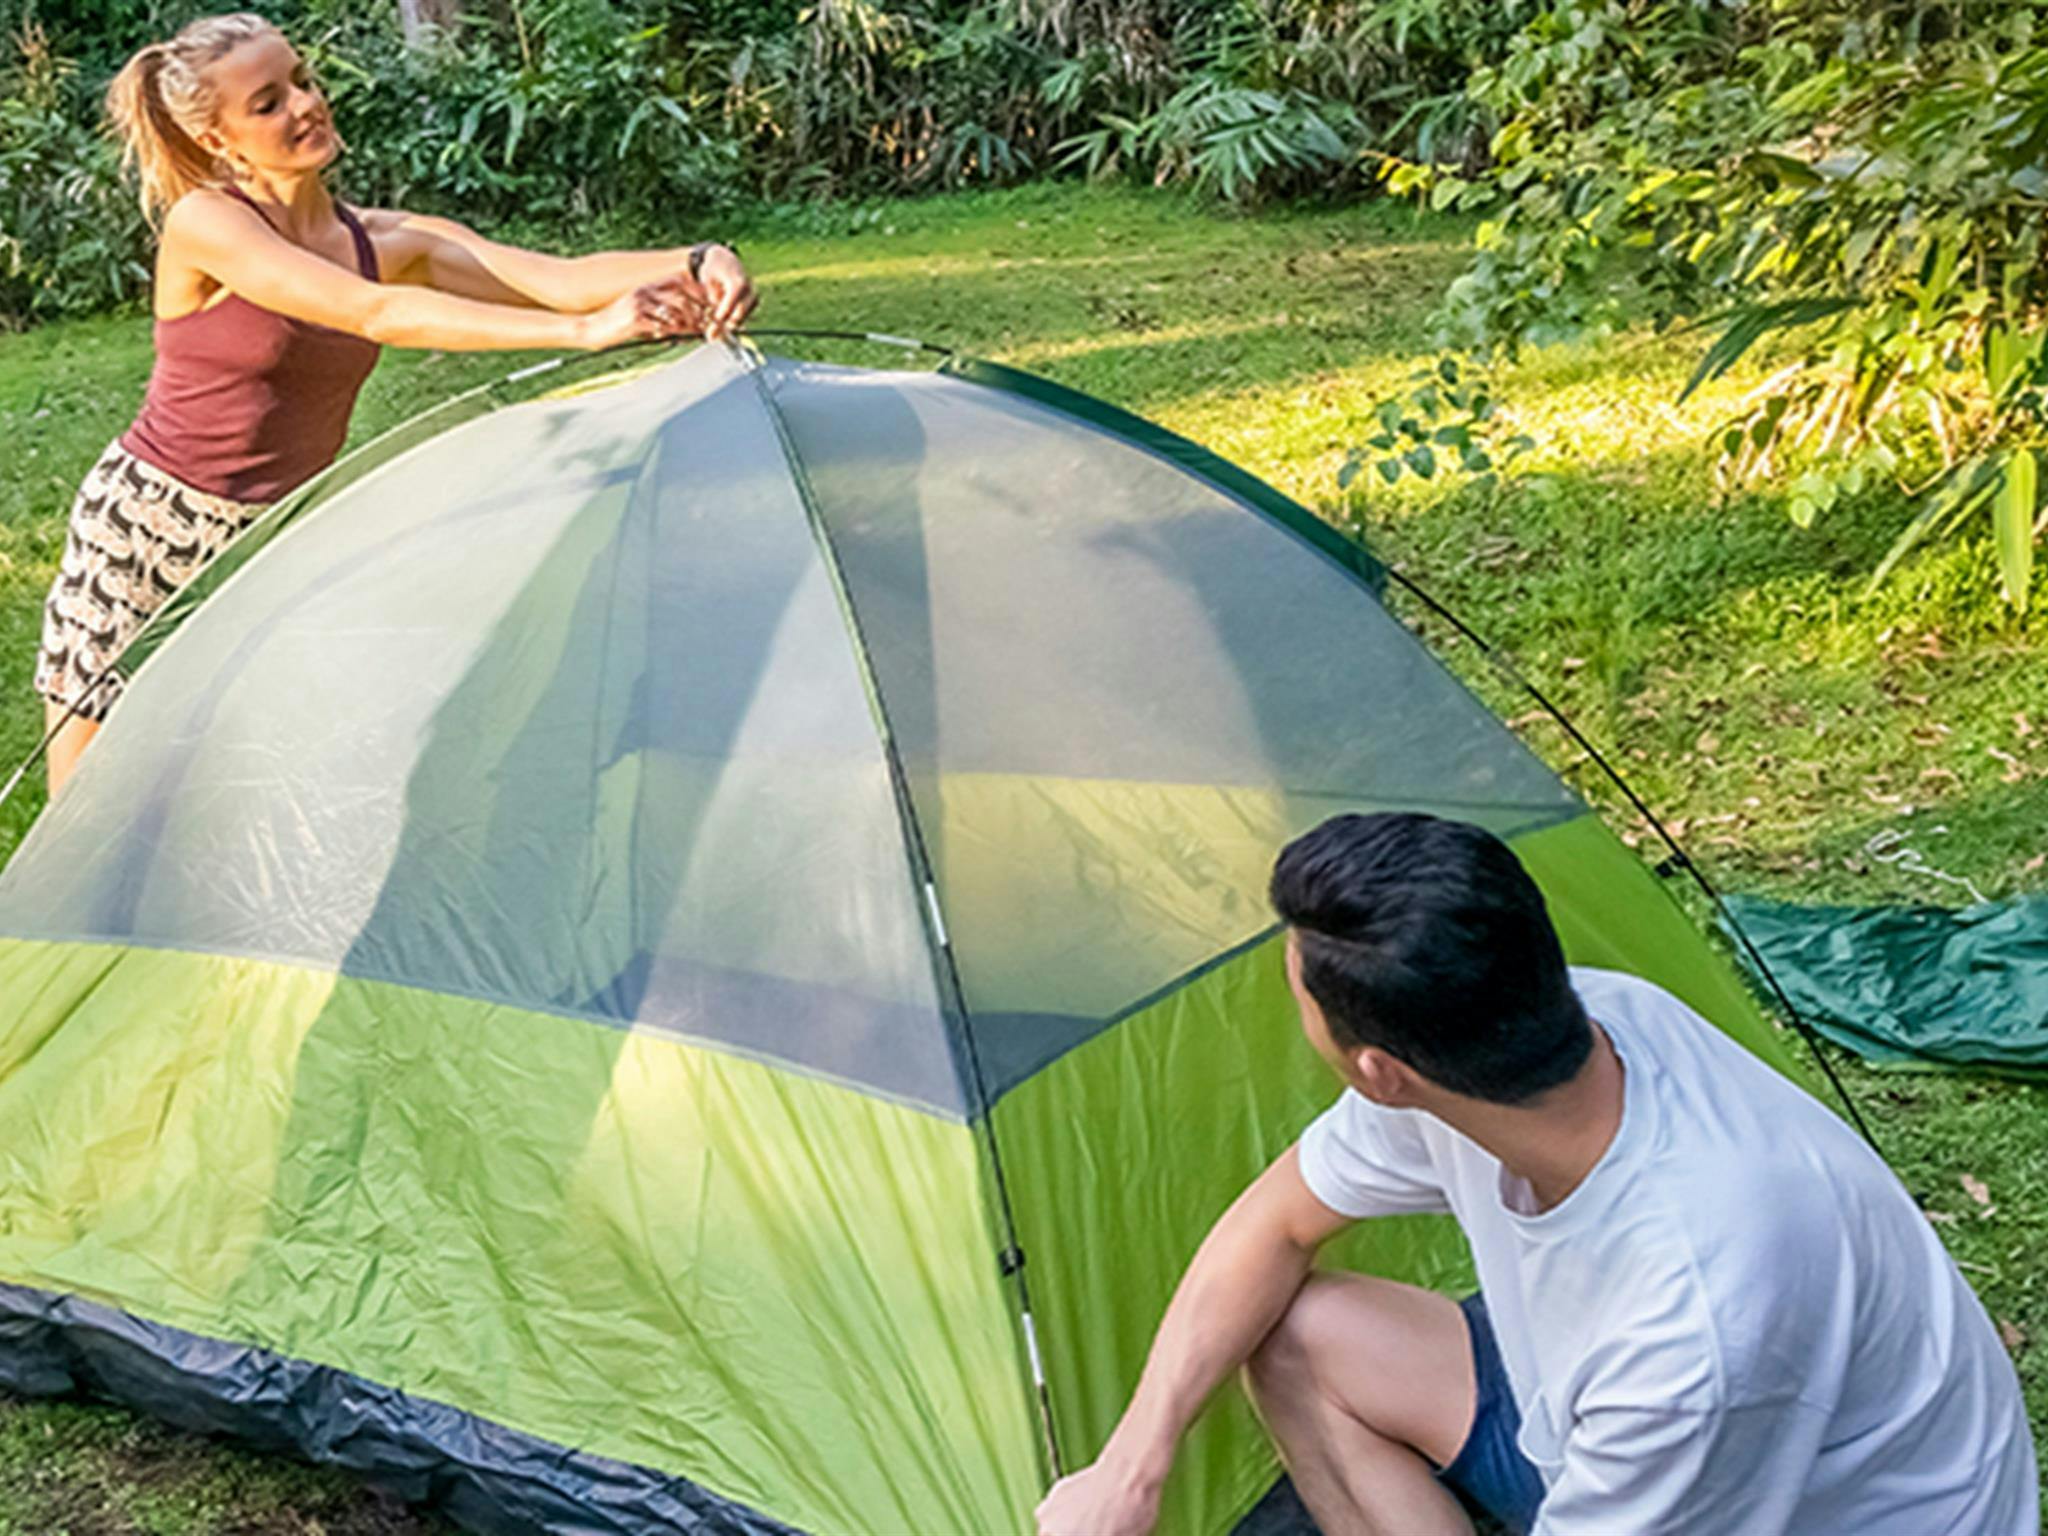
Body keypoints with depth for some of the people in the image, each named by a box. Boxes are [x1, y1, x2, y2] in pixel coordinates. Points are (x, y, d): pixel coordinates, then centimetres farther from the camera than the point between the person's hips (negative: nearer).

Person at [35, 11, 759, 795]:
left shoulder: (390, 242, -3)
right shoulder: (203, 224, -19)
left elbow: (565, 278, -15)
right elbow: (376, 314, -32)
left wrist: (694, 263, -35)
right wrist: (578, 333, -40)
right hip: (147, 529, -4)